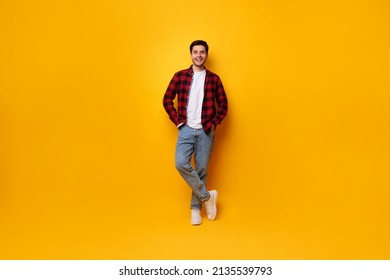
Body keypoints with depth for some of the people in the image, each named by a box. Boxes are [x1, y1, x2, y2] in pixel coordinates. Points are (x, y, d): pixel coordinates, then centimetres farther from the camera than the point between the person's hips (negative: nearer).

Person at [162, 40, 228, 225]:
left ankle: (195, 208, 19)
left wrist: (214, 123, -5)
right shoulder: (180, 76, 5)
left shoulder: (214, 79, 5)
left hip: (205, 131, 0)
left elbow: (223, 104, 8)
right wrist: (177, 121, -3)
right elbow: (167, 99, 6)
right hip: (186, 130, 0)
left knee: (201, 170, 4)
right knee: (181, 164, -18)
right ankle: (207, 196, 0)